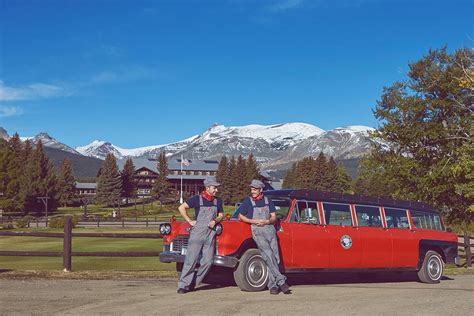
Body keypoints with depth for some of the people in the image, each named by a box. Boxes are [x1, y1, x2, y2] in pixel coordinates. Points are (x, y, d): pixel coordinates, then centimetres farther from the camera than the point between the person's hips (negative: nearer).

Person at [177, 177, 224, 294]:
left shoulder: (218, 201, 11)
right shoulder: (197, 199, -2)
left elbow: (221, 215, 21)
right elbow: (181, 208, 0)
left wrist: (215, 221, 0)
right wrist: (190, 221, -5)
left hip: (211, 234, 5)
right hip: (197, 233, -5)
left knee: (208, 260, 1)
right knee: (191, 260, -7)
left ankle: (193, 282, 15)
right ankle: (183, 285, -2)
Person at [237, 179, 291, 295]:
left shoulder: (268, 201, 13)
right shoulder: (247, 201, 6)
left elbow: (274, 218, 11)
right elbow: (240, 217, 8)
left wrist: (266, 221, -10)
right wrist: (254, 221, -5)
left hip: (270, 229, 4)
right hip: (257, 232, -3)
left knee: (275, 258, -2)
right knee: (268, 256, -18)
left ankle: (272, 285, 2)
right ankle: (281, 281, -20)